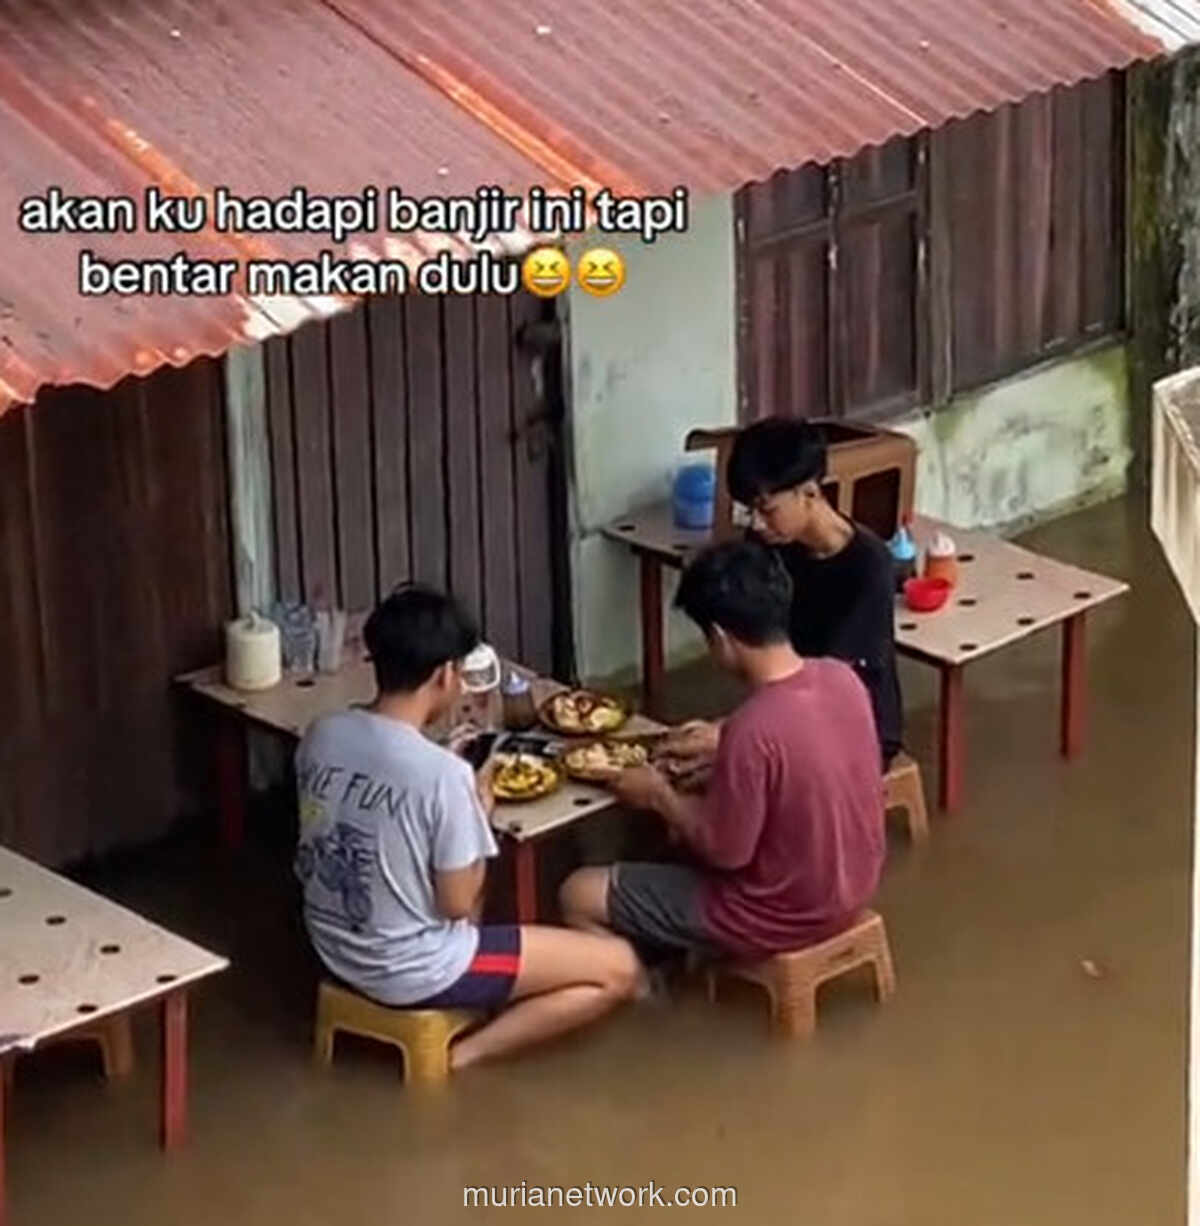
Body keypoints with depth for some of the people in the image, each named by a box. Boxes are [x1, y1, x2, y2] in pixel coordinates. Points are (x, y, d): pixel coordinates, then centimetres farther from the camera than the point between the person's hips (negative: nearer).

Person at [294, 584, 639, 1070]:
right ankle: (464, 1052, 0)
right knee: (619, 969, 0)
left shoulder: (321, 736, -6)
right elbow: (458, 904, -17)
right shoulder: (442, 773, -26)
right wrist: (479, 813, -2)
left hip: (336, 948, 8)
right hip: (411, 971, -8)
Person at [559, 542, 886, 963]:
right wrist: (721, 746, 13)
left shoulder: (753, 730, -32)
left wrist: (659, 795, -6)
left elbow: (724, 851, -21)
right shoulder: (842, 678, -9)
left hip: (783, 915, -8)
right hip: (850, 886, 8)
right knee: (692, 820, 32)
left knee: (580, 896, 1)